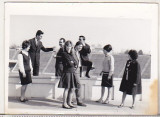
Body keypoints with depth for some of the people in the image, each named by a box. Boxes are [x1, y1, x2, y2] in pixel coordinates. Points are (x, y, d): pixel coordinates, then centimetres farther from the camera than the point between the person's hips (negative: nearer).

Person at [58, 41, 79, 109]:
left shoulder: (71, 54, 18)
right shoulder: (64, 54, -6)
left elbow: (76, 63, 10)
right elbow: (69, 63, -14)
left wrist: (72, 62, -8)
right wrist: (74, 64, 3)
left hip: (72, 73, 8)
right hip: (67, 72, -8)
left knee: (72, 89, 8)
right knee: (67, 88, -6)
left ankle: (69, 103, 16)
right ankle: (64, 104, 1)